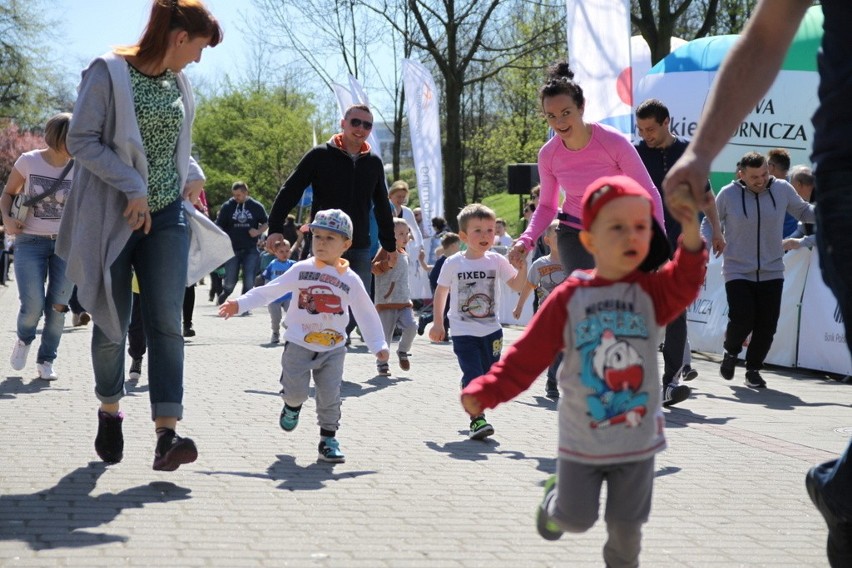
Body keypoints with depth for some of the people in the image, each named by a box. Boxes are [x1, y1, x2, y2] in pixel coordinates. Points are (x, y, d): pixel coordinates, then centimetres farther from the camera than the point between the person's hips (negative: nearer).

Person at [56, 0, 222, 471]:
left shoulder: (177, 83, 10)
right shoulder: (108, 72, -10)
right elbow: (81, 139, -14)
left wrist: (192, 175, 6)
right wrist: (133, 188, -19)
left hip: (166, 217, 5)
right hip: (113, 217, -5)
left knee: (166, 323, -8)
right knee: (113, 324, 5)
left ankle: (167, 434, -14)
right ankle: (109, 410, 30)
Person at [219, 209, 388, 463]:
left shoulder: (351, 280, 0)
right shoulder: (302, 270, -2)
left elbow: (366, 314, 5)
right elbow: (269, 291, -1)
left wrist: (378, 345, 1)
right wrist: (239, 304, -7)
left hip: (333, 348, 1)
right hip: (299, 344, -1)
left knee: (330, 397, -2)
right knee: (297, 391, -4)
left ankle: (328, 440, 13)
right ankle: (292, 405, 32)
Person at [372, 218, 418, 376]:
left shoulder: (405, 255, 16)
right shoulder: (386, 251, -7)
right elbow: (374, 268, -19)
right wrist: (387, 263, -32)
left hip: (404, 302, 5)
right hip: (386, 302, -5)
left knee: (411, 326, -15)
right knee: (385, 334, -3)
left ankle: (403, 352, 10)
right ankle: (382, 363, 13)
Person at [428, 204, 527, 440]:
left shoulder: (497, 261, -1)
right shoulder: (453, 264, -5)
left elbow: (517, 286, -2)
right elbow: (441, 292, 6)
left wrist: (522, 268, -20)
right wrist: (437, 323, 6)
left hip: (491, 330, 3)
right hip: (463, 332, -3)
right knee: (473, 375, -13)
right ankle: (476, 420, -12)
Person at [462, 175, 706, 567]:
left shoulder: (650, 292, -5)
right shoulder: (569, 298, -9)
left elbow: (684, 284, -26)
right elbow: (528, 355, -8)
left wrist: (691, 241, -45)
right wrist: (486, 391, -18)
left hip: (638, 440, 1)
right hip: (582, 439, -1)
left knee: (626, 528, 8)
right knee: (576, 519, 10)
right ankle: (554, 498, 43)